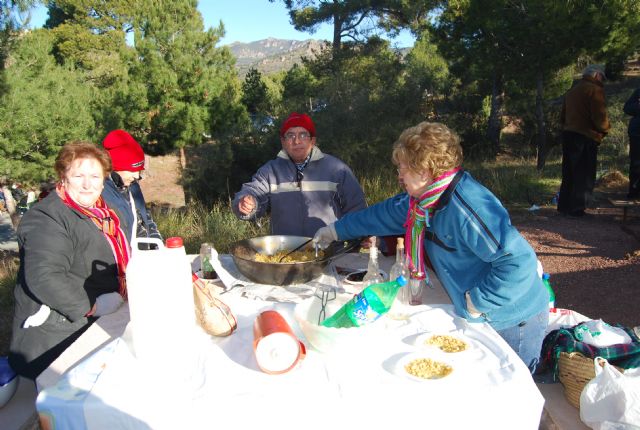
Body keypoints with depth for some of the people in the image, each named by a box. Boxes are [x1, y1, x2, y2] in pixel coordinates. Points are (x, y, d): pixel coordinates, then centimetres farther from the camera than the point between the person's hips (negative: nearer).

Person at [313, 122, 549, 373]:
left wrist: (478, 301, -26)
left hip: (515, 323, -9)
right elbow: (387, 213, 14)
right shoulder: (426, 199, -1)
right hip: (482, 318, 9)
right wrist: (336, 230, 20)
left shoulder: (467, 207, -32)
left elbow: (519, 261, -36)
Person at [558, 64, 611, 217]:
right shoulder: (595, 89, -9)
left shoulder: (572, 90, 16)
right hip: (586, 137, -8)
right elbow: (599, 116, -15)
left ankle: (564, 205, 17)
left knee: (568, 174, 14)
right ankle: (577, 209, -3)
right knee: (585, 175, -2)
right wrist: (606, 129, 2)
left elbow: (563, 116, 20)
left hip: (568, 134, 8)